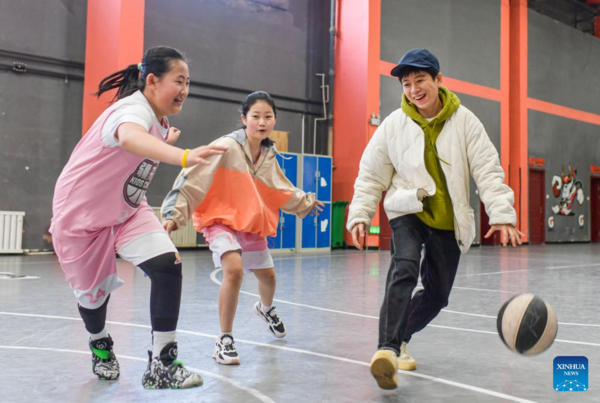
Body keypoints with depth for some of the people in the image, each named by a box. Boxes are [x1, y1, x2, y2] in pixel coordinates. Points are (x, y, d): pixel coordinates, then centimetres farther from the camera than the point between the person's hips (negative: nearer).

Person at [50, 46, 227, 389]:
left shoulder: (159, 119, -3)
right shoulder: (134, 110, -30)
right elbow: (131, 138, -57)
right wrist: (184, 155, -72)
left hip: (128, 211, 6)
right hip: (81, 213, -6)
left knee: (168, 266, -16)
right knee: (93, 290, 9)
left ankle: (162, 364, -9)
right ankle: (100, 344, 44)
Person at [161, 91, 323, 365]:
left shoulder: (268, 155, 3)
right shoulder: (226, 147, -18)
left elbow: (280, 190, 21)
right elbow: (194, 178, -21)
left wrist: (304, 202, 31)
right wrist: (174, 214, -28)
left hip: (252, 223, 6)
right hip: (221, 219, -6)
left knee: (267, 275, 17)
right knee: (234, 270, -29)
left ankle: (265, 309, 56)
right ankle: (224, 340, -10)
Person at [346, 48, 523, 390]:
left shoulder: (464, 120, -5)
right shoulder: (394, 125, -4)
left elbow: (488, 169, -8)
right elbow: (371, 175, 1)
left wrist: (502, 213, -19)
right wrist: (359, 215, -8)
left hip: (449, 221, 2)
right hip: (408, 211, -2)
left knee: (438, 293, 9)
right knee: (404, 269, -29)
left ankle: (401, 337, 33)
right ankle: (388, 349, -34)